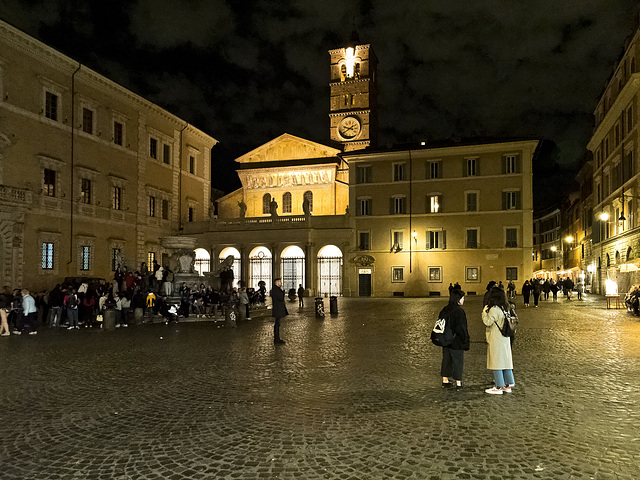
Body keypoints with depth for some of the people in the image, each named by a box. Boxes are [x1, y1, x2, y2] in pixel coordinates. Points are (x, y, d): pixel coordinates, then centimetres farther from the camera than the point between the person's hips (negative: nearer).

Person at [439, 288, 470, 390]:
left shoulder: (444, 310, 4)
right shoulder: (459, 311, -19)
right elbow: (462, 328, -19)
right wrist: (465, 341, -10)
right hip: (456, 341, -7)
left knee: (446, 359, 16)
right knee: (458, 361, 4)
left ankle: (445, 381, 25)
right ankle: (458, 383, 8)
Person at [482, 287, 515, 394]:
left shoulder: (494, 309, -18)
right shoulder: (504, 308, 8)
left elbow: (487, 322, -19)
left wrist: (484, 312, -5)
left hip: (496, 340, -8)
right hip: (505, 338, 8)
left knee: (496, 362, -2)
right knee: (505, 361, 13)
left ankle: (499, 387, 2)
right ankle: (508, 385, 19)